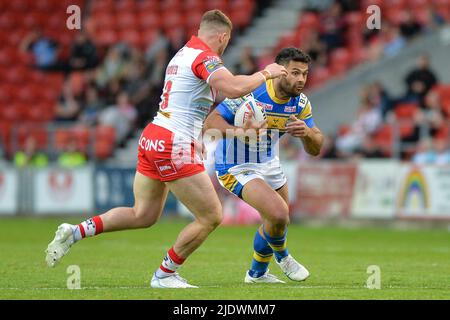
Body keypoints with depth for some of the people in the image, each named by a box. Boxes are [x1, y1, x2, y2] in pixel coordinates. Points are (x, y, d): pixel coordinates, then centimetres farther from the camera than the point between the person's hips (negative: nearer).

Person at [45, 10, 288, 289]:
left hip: (152, 138, 10)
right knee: (211, 217, 1)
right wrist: (266, 74, -14)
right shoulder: (205, 57, -13)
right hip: (173, 147, -10)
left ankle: (75, 231, 14)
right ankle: (165, 275, 10)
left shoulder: (184, 54, 16)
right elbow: (234, 88, -29)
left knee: (143, 216, 21)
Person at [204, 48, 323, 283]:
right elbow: (211, 121, -29)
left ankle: (257, 273, 46)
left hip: (268, 162, 8)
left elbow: (315, 149, -6)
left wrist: (307, 133, -29)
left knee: (278, 221, 21)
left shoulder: (300, 103, -8)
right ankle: (282, 256, 10)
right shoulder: (250, 93, -27)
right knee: (278, 214, -23)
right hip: (237, 168, -8)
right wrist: (239, 132, -48)